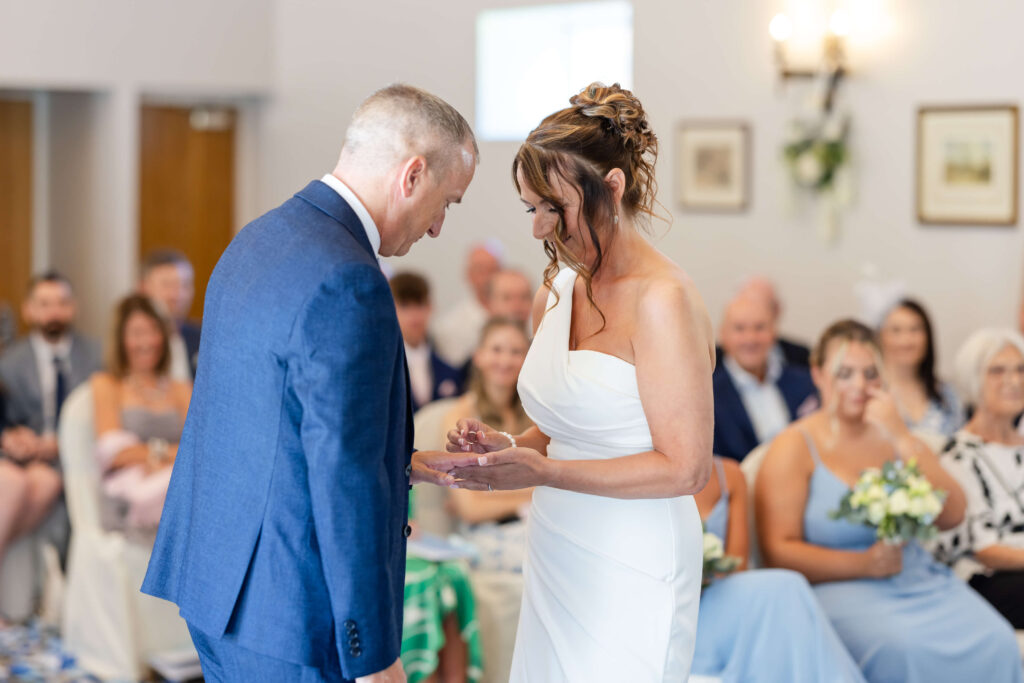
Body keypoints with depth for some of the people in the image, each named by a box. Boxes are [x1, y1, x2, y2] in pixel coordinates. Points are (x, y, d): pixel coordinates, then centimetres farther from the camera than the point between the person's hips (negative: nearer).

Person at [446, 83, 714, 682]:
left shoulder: (662, 300, -15)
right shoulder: (556, 292, 9)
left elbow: (685, 467, -17)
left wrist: (546, 471, -21)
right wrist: (510, 448, -1)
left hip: (630, 570, -7)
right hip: (556, 554, 7)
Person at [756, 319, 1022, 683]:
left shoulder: (893, 437, 16)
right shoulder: (793, 448, 2)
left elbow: (951, 516, 4)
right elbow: (778, 551, -5)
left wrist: (903, 438, -4)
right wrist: (863, 564, -14)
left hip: (918, 580, 5)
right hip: (839, 587, -5)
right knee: (902, 648, -36)